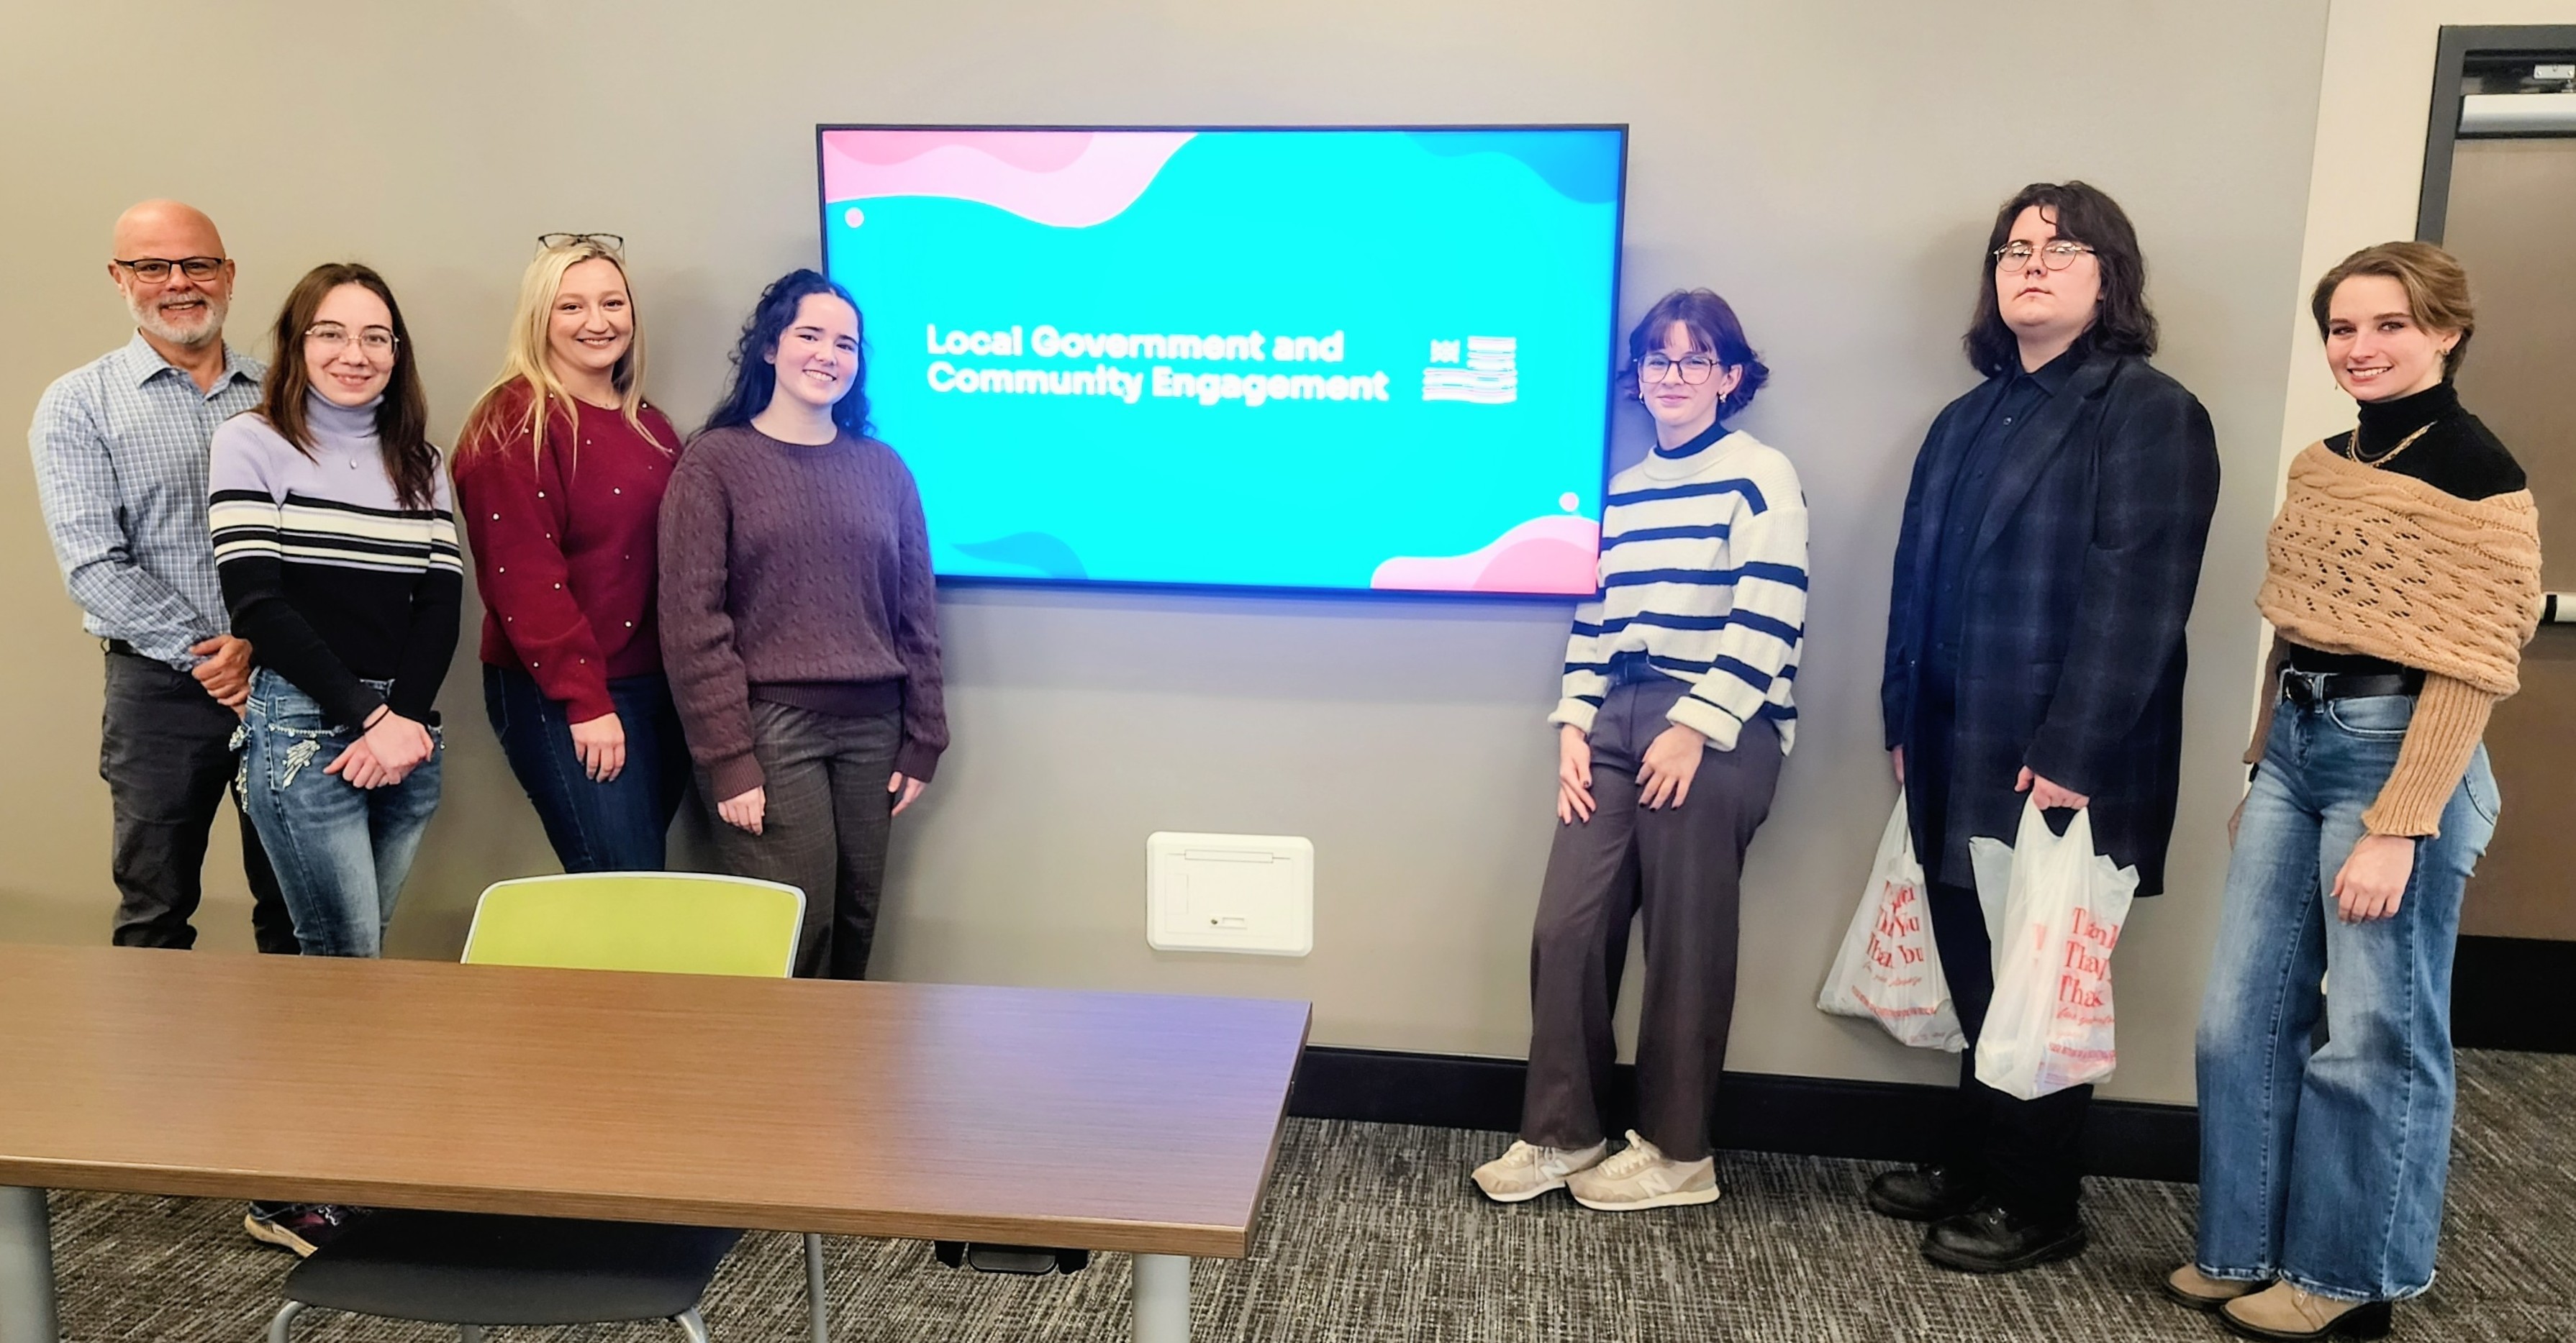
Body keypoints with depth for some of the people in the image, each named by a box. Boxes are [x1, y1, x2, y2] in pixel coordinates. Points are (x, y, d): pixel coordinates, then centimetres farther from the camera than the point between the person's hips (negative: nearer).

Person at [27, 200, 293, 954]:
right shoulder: (78, 405, 3)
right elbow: (93, 563, -7)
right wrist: (207, 657, -14)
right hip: (162, 687, -1)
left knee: (296, 905, 10)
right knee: (155, 915, 8)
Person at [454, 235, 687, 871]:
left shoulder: (649, 426, 14)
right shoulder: (514, 423, -8)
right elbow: (525, 577, -15)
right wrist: (586, 700, -18)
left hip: (660, 686, 7)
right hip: (558, 694, -7)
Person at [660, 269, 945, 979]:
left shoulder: (883, 469, 11)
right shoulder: (713, 462, -1)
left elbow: (915, 612, 12)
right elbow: (692, 622, -6)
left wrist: (922, 740, 7)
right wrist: (726, 758, -12)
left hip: (872, 729, 4)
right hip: (769, 725, -4)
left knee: (855, 929, 7)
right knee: (791, 937, -7)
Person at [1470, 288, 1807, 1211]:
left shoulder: (1763, 476, -2)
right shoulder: (1621, 491, 17)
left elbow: (1766, 620, -11)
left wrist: (1697, 728, -17)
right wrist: (1574, 726, 6)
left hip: (1720, 733, -6)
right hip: (1619, 719, 6)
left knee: (1685, 946, 1)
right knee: (1566, 926, 0)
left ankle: (1677, 1153, 16)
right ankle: (1560, 1134, 14)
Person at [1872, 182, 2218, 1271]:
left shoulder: (2150, 414, -7)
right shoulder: (1966, 421, 16)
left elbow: (2135, 598, -16)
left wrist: (2070, 756, -20)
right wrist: (1904, 725, 11)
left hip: (2060, 765, -7)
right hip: (1959, 755, 7)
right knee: (1976, 974, 15)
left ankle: (2037, 1206, 19)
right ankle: (1973, 1168, 30)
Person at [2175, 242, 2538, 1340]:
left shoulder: (2475, 476, -11)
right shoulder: (2322, 462, 11)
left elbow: (2467, 670, -15)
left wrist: (2396, 830, -18)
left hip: (2398, 754, -7)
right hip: (2293, 745, 7)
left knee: (2377, 1031, 4)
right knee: (2244, 1014, 10)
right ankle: (2244, 1249, 24)